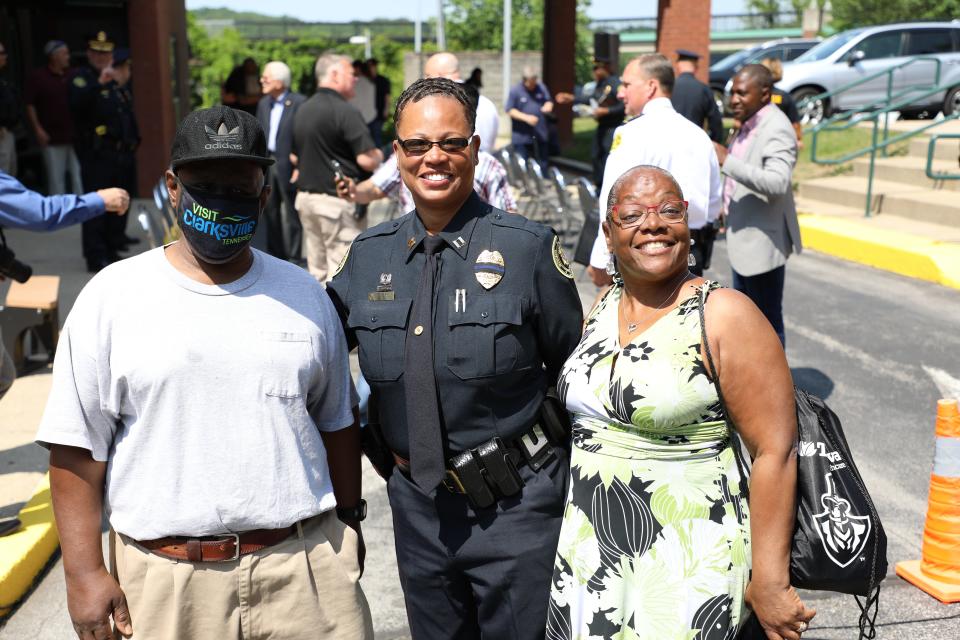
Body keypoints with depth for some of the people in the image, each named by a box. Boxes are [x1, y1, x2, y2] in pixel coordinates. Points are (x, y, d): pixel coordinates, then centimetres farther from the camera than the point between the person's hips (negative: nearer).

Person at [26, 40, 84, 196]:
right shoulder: (38, 77, -2)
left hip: (76, 135, 3)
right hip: (52, 137, -3)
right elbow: (30, 105, -2)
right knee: (55, 177, 3)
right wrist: (38, 129, -10)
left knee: (78, 174, 2)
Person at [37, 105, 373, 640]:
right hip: (165, 581, -1)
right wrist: (85, 571, -6)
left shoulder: (305, 295, 5)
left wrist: (349, 522, 13)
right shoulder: (112, 297, -3)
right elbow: (78, 448, -3)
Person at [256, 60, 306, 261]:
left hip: (289, 166, -7)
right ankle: (275, 254, 27)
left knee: (292, 213, 1)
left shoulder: (299, 103, -11)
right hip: (266, 165, 7)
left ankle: (296, 256, 11)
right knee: (270, 212, 14)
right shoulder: (264, 103, 12)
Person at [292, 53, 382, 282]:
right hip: (337, 202, -8)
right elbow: (367, 160, -19)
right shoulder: (345, 112, -15)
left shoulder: (302, 110, 11)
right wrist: (379, 156, 1)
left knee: (318, 273, 15)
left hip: (306, 197, 9)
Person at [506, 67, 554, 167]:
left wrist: (548, 106, -10)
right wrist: (526, 117, -20)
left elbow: (549, 101, 16)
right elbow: (510, 111, -8)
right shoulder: (515, 91, -7)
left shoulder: (541, 88, 6)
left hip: (540, 135, 4)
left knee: (542, 164, 12)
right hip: (521, 137, -4)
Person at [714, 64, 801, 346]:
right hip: (744, 238, 10)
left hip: (762, 241, -10)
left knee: (767, 322, 1)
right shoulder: (750, 124, 10)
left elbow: (777, 182, -33)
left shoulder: (777, 129, -20)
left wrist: (726, 160, -34)